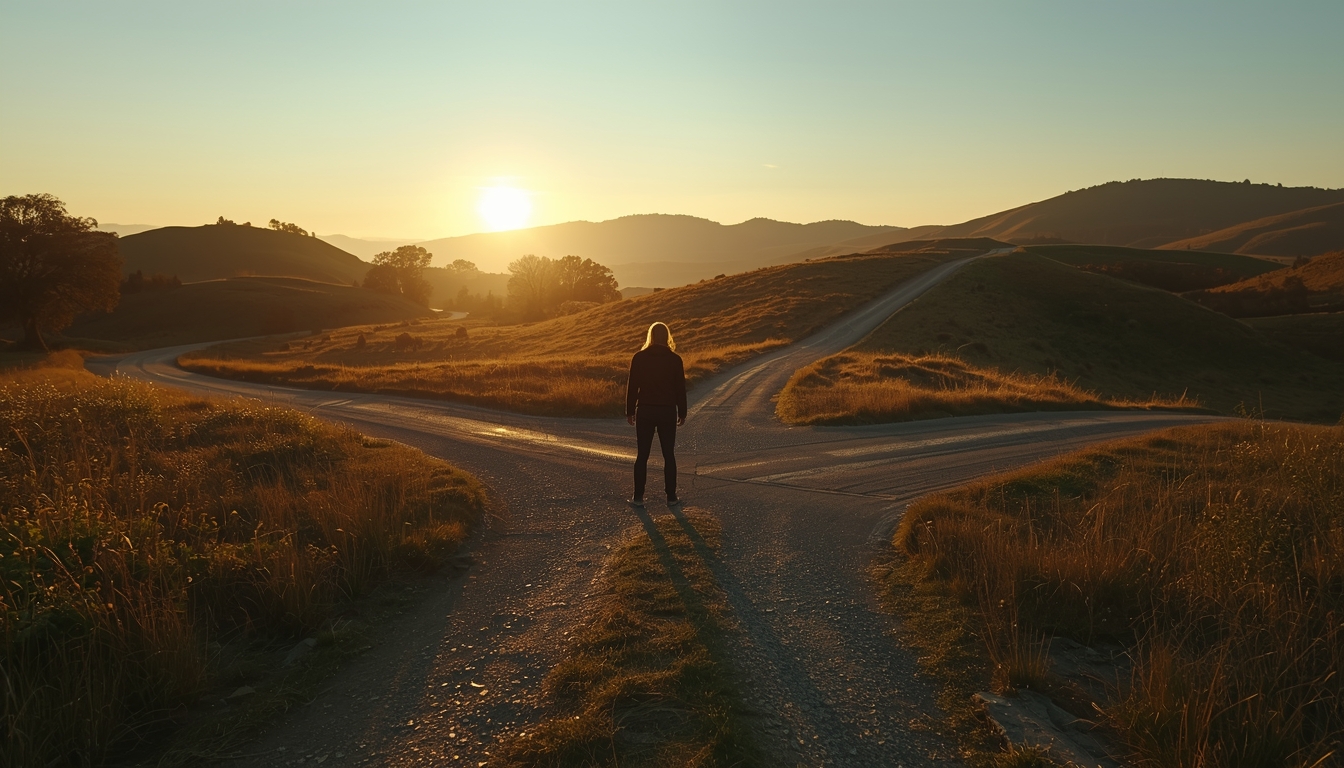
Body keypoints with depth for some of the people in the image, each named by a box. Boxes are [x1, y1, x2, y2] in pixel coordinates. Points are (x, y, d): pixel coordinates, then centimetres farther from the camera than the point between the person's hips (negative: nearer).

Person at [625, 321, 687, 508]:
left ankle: (638, 497, 8)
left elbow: (632, 386, -3)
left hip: (645, 411, 0)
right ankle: (671, 497, 11)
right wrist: (682, 413, 9)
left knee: (642, 455, 7)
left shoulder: (639, 357, -4)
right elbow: (680, 388, -1)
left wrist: (630, 411, 6)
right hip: (668, 412, 0)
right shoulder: (675, 359, -4)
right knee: (669, 455, 9)